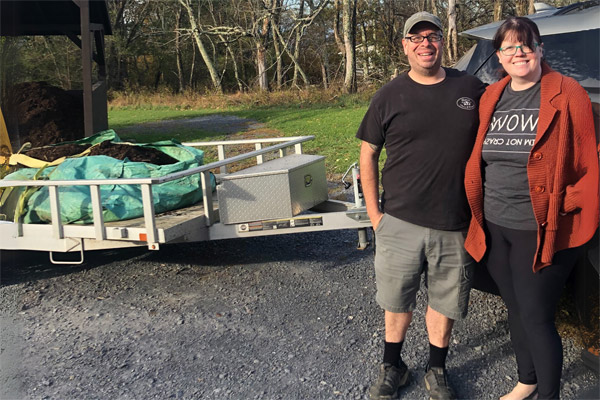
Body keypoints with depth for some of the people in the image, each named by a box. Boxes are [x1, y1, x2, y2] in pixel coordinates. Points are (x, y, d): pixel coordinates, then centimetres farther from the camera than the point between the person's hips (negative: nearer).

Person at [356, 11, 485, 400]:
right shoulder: (390, 96, -1)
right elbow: (368, 154, 3)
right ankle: (392, 367, 34)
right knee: (397, 301, 12)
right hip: (400, 222, -1)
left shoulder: (472, 88, 3)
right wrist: (375, 213, -2)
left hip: (455, 224, 1)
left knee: (445, 302, 14)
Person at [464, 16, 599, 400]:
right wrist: (478, 213, 8)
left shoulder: (568, 95, -8)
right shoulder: (490, 98, 8)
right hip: (495, 227, 6)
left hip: (542, 231, -5)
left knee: (536, 318, 0)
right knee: (516, 310, 19)